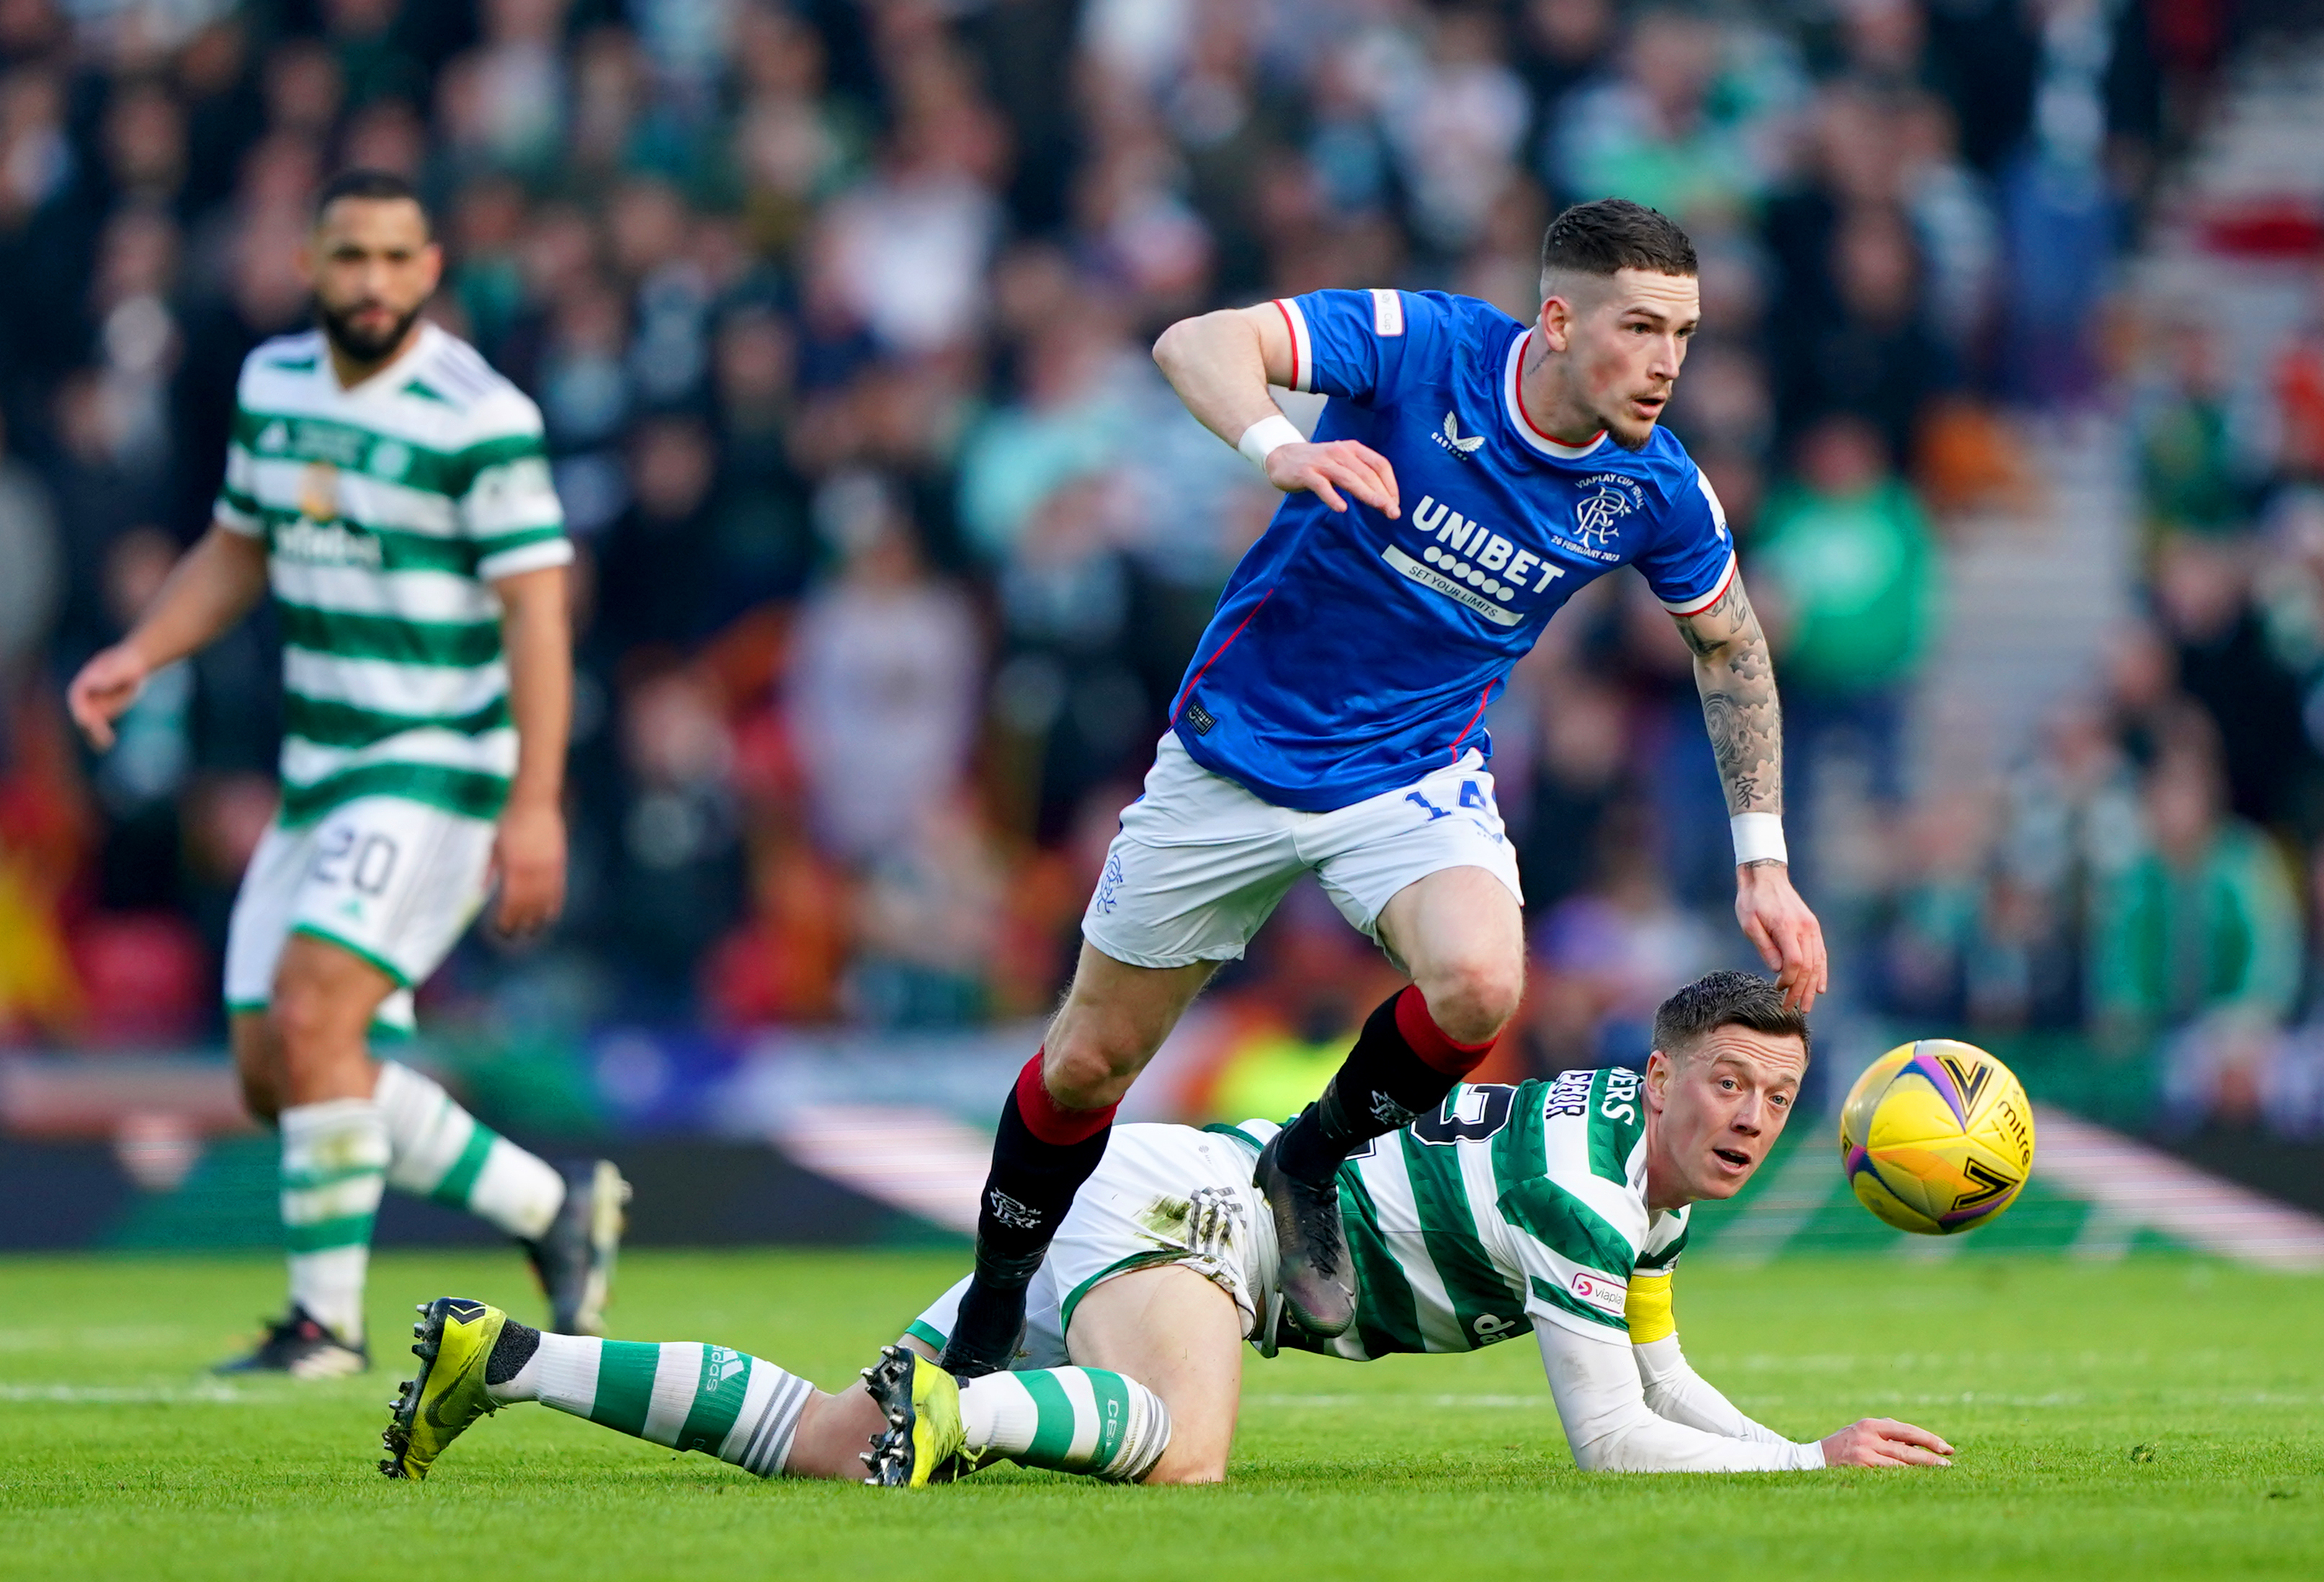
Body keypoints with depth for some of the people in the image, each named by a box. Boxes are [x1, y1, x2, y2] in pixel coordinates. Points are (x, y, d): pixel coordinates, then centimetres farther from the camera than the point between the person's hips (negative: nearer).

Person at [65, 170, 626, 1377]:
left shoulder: (479, 418, -14)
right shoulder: (272, 382, 8)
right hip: (319, 776, 8)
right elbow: (234, 551, 22)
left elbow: (535, 611, -17)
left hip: (440, 772, -8)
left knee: (314, 1014, -22)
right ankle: (555, 1209, 17)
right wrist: (137, 657, 6)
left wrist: (535, 807, -23)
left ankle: (328, 1320, -13)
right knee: (272, 1074, 4)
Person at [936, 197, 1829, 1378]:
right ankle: (988, 1316, 32)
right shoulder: (1422, 347, -22)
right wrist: (1278, 449, -52)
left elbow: (1730, 646, 7)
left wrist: (1762, 860, 3)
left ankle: (1312, 1167, 1)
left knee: (1480, 983, -29)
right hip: (1240, 744, -1)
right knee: (1090, 1058, 6)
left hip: (1417, 778, 1)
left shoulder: (1654, 492, -12)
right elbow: (1196, 343, -32)